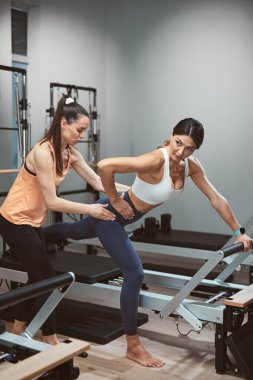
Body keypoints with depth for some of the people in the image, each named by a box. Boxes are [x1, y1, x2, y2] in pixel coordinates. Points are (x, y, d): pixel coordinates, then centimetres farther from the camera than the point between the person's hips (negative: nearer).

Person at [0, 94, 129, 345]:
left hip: (32, 220, 9)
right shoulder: (43, 152, -26)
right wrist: (89, 209, -25)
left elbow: (98, 183, -1)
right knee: (46, 277, -3)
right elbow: (52, 202, -26)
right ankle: (50, 339, 10)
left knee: (37, 276, 17)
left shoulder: (70, 153, 0)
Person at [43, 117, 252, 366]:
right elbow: (105, 165, -39)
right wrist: (114, 200, -25)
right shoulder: (156, 160, -35)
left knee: (75, 232, 33)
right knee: (135, 274, -11)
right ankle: (133, 347, 5)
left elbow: (216, 199, -2)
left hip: (127, 216, 8)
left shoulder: (192, 166, -11)